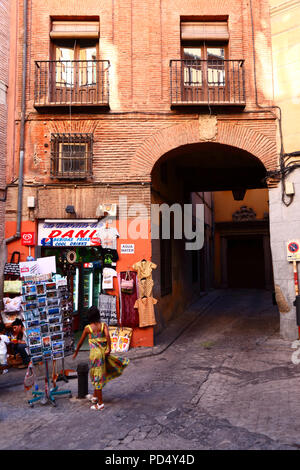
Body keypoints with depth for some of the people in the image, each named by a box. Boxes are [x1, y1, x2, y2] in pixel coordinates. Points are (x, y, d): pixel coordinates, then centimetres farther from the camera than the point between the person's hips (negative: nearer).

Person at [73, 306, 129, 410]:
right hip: (103, 353, 3)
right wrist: (109, 349, -16)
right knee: (99, 375, 22)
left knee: (97, 377, 4)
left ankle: (100, 403, 9)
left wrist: (76, 352, 21)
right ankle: (95, 396, 35)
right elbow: (107, 335, -17)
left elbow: (81, 342, 7)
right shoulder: (103, 325, 1)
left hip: (95, 353, -3)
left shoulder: (88, 328, -3)